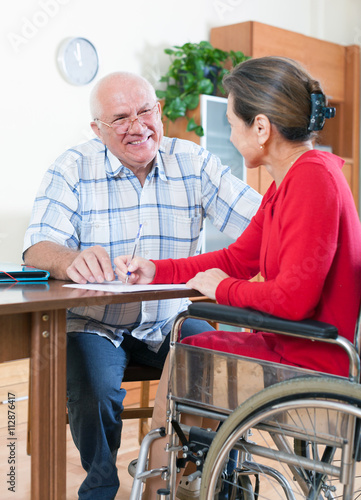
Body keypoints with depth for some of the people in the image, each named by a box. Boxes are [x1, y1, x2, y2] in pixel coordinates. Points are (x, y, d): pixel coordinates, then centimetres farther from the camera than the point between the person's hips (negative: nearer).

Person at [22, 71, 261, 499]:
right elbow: (38, 248, -16)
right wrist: (70, 260, -41)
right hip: (95, 323, -2)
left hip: (170, 321, 2)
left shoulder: (194, 164, 0)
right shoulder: (72, 170, -4)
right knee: (96, 391, -28)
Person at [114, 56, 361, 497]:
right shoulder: (289, 180, 8)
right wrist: (156, 272, 9)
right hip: (290, 344, 9)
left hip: (310, 362, -9)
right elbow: (238, 258, 15)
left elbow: (294, 297, -29)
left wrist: (222, 288, -11)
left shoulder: (313, 179, -23)